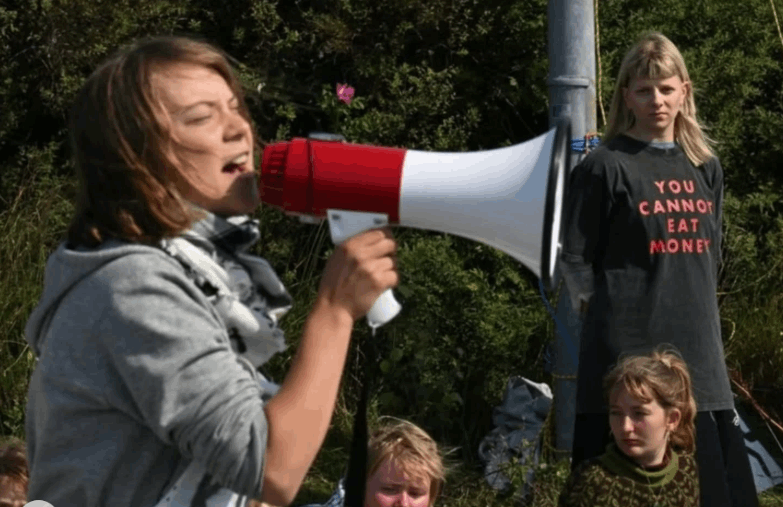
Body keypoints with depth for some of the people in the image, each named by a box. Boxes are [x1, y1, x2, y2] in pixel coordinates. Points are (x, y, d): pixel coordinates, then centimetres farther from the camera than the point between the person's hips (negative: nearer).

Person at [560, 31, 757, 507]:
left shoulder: (706, 167, 13)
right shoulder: (606, 167, -5)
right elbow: (576, 258, -4)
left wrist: (696, 312, 12)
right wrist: (610, 311, -4)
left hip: (697, 346, 6)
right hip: (628, 347, -6)